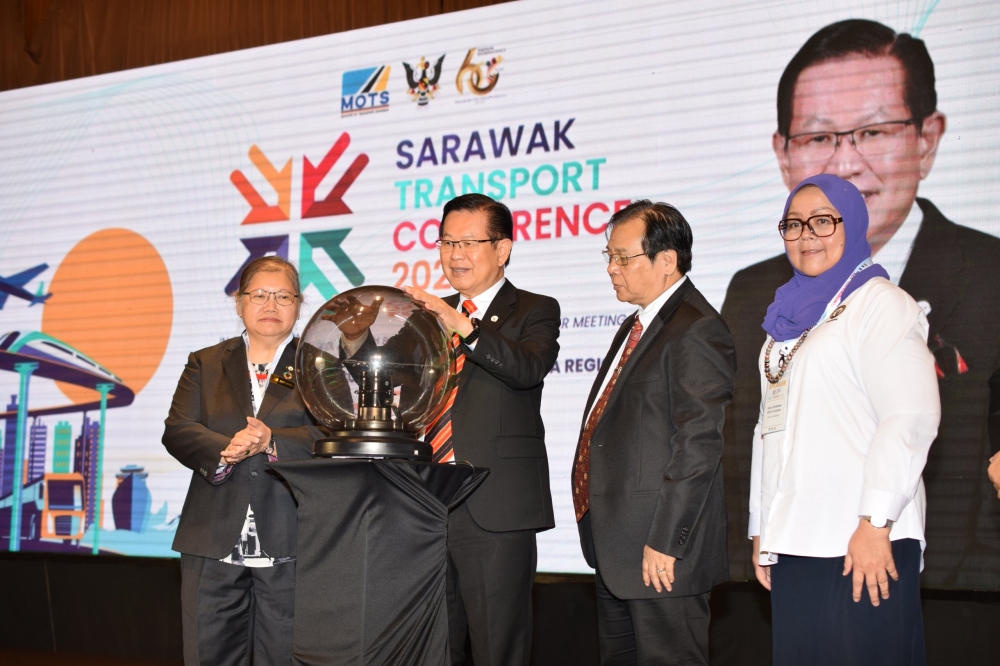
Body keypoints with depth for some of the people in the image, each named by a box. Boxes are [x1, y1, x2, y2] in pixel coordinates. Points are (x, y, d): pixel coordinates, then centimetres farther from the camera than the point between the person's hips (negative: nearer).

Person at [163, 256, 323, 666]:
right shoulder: (205, 364, 15)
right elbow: (177, 431, 3)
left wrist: (274, 442, -20)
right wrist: (226, 449, -17)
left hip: (288, 550, -2)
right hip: (214, 545, 2)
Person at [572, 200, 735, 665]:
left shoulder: (696, 332, -15)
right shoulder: (637, 326, 18)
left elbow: (698, 447, -20)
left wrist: (664, 543, -21)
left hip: (661, 556, -10)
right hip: (617, 555, 10)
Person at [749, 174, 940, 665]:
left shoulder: (879, 303, -4)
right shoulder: (789, 315, 18)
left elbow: (913, 416, -14)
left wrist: (876, 522, -19)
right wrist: (761, 530, 16)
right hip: (793, 542, 7)